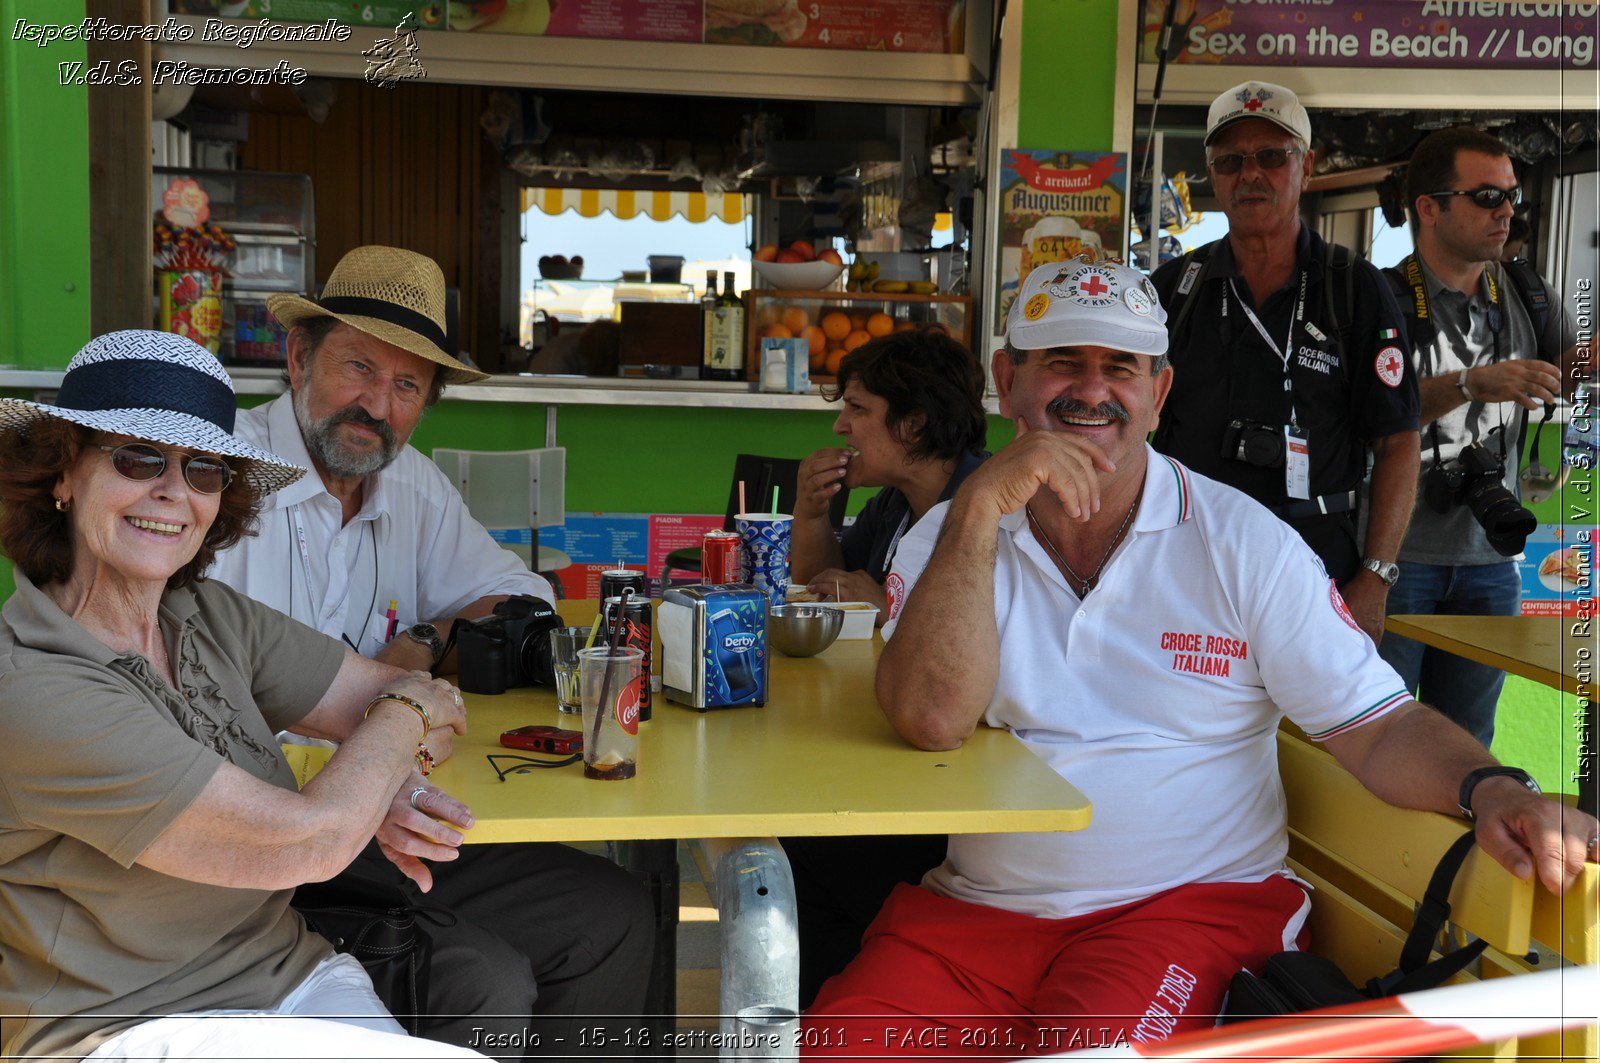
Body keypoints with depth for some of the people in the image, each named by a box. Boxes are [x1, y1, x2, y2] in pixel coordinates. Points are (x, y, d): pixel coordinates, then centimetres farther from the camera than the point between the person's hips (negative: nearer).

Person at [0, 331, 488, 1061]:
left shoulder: (214, 620, 3)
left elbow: (431, 698, 8)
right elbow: (303, 844, -21)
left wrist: (396, 782, -14)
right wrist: (404, 720, -4)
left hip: (298, 979, 7)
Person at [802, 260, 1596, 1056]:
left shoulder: (1244, 543, 2)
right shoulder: (950, 540, 5)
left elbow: (1375, 728, -3)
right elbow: (931, 721, -13)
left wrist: (1491, 790, -24)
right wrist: (978, 508, -18)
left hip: (1195, 901, -1)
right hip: (977, 910, 2)